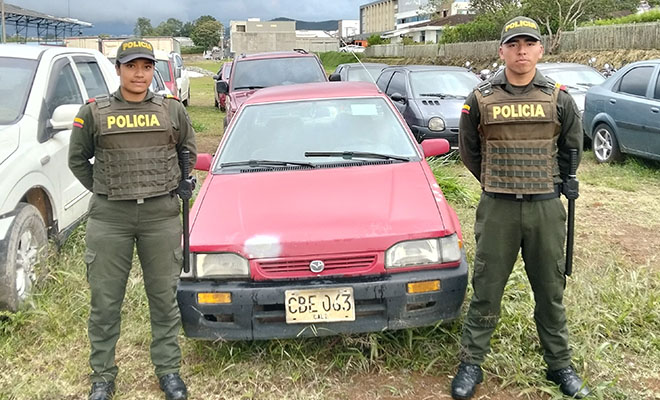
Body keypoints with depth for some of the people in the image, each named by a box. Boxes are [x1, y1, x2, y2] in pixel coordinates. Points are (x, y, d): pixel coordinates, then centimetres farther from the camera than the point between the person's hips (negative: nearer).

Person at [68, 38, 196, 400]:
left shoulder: (172, 110, 5)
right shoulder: (94, 112, 1)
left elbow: (188, 148, 20)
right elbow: (77, 159, 12)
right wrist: (102, 191, 6)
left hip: (162, 215, 1)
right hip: (109, 218, 0)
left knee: (165, 297, 9)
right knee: (105, 301, 6)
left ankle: (168, 369, 24)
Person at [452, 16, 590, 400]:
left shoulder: (559, 98, 2)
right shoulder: (481, 98, -1)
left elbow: (572, 148, 13)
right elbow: (468, 150, 10)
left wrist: (548, 185, 12)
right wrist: (497, 183, 10)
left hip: (547, 209, 1)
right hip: (497, 209, -1)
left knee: (551, 291, 12)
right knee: (486, 290, 6)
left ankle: (560, 365, 28)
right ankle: (471, 364, 19)